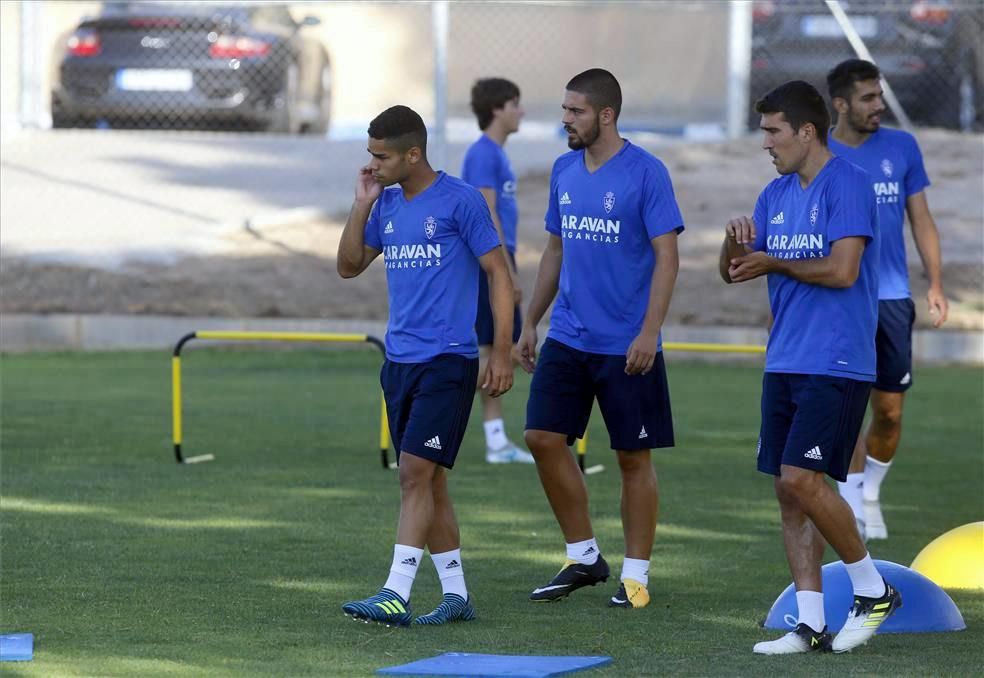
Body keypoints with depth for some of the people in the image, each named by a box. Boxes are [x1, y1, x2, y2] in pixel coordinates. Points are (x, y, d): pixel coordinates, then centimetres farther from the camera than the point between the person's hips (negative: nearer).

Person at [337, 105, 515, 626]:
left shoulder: (461, 201, -9)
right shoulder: (387, 205, 11)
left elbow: (499, 274, -7)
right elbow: (349, 267, 17)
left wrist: (502, 353, -11)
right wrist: (362, 205, 3)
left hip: (447, 361, -7)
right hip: (400, 362, 7)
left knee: (416, 473, -14)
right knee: (427, 481, 8)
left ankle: (396, 594, -18)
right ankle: (455, 594, 15)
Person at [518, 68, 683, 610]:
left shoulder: (645, 173, -11)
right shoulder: (564, 170, 9)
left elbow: (667, 257, -13)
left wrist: (648, 333, -20)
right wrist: (530, 322, 15)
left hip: (626, 346, -6)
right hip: (567, 338, 6)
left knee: (633, 458, 2)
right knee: (543, 438, -1)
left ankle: (635, 574, 12)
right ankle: (583, 558, 13)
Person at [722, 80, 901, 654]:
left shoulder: (849, 185, -10)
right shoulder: (777, 194, 15)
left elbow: (842, 270, -20)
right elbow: (733, 271, 17)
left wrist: (773, 262, -6)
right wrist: (736, 242, -6)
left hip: (836, 364, -8)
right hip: (785, 364, 8)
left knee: (800, 479, -15)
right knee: (789, 491, 4)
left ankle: (875, 590, 2)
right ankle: (810, 623, 8)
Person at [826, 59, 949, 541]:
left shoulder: (902, 148, 6)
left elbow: (921, 221, 11)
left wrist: (935, 284, 4)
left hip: (893, 297, 3)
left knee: (890, 412, 5)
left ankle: (870, 493, 25)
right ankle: (852, 505, 1)